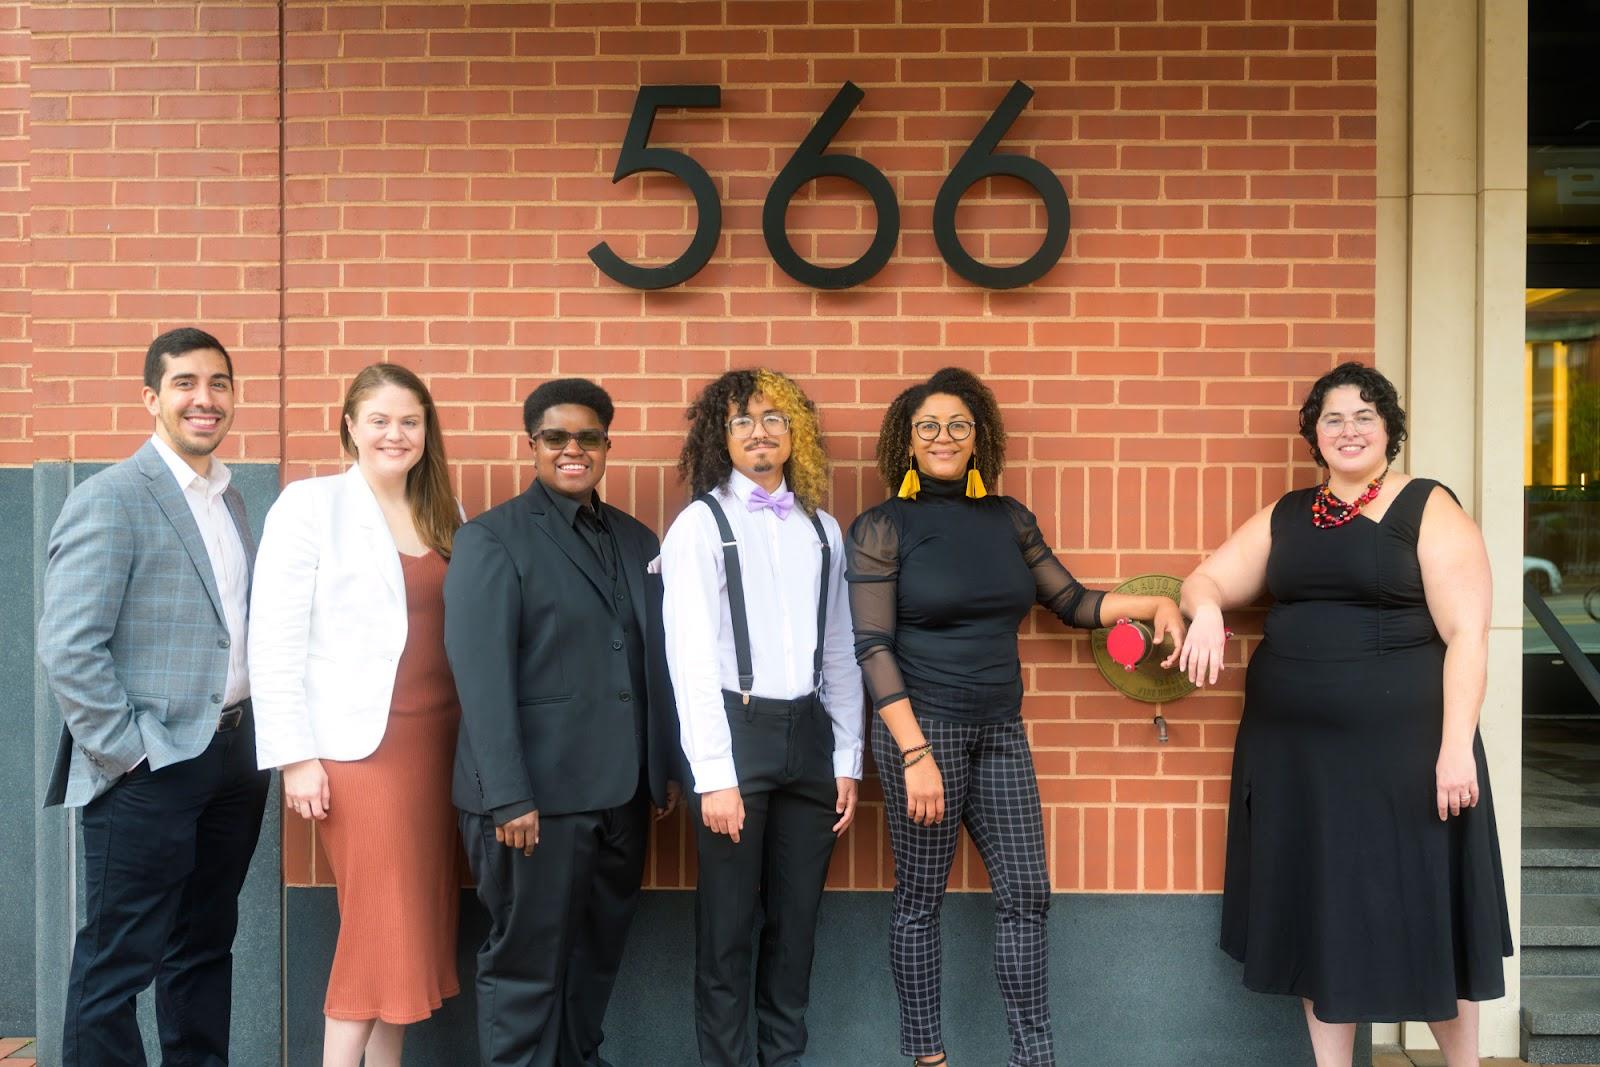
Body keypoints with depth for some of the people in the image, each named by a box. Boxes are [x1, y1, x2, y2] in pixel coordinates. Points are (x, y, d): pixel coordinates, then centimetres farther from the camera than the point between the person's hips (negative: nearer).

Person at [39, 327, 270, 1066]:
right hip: (151, 771, -7)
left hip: (232, 757, 7)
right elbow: (67, 649, -16)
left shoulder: (229, 499, 12)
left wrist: (254, 736, 7)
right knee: (117, 965, 4)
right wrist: (127, 751, -15)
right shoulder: (110, 501, -11)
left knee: (205, 949, 17)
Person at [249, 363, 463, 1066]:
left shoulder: (445, 517, 12)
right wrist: (295, 757, -11)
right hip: (358, 745, -5)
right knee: (381, 927, -3)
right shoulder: (311, 505, -3)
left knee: (417, 924, 9)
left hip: (437, 743, 5)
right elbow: (274, 641, -8)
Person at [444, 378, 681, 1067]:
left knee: (596, 958, 15)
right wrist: (509, 798, -17)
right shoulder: (491, 539, -5)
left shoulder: (637, 540, 13)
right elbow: (481, 675, -12)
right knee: (527, 964, 5)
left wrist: (667, 768, 11)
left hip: (623, 795, 6)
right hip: (537, 797, -5)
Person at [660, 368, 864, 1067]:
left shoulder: (823, 530, 12)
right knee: (728, 923, 5)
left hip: (809, 733, 4)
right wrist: (714, 775, -13)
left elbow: (840, 652, 14)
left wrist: (847, 759, 9)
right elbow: (692, 656, -8)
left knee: (796, 917, 12)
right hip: (737, 731, -4)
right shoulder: (701, 523, -2)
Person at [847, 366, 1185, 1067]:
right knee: (920, 897, 6)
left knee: (1025, 893, 5)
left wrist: (1152, 603, -2)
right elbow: (872, 647, -10)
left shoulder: (1008, 519, 8)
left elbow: (1070, 602, 15)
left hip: (1001, 731, 5)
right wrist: (915, 752, -17)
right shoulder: (882, 528, -5)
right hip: (923, 725, -4)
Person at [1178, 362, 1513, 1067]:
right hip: (1292, 747, 5)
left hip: (1397, 746, -4)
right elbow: (1206, 579, 9)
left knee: (1418, 912, 5)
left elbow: (1466, 634, -9)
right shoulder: (1285, 515, 12)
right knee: (1318, 914, 11)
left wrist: (1456, 746, -17)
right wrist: (1206, 610, -15)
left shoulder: (1429, 509, -3)